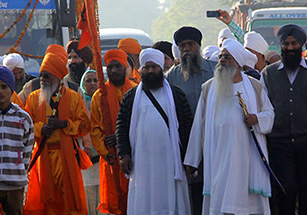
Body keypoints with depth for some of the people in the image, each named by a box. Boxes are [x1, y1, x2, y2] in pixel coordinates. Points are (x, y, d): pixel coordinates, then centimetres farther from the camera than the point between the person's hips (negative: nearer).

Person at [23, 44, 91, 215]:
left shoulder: (73, 97, 5)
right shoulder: (34, 98, 11)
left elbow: (84, 125, 2)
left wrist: (64, 124, -13)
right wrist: (40, 128, -12)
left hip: (66, 154, -2)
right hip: (43, 154, 2)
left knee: (69, 194, -4)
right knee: (45, 194, 1)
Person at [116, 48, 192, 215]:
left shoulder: (176, 95, 9)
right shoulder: (131, 97, 10)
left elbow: (187, 125, 6)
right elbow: (121, 126, 8)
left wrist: (187, 156, -1)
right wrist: (124, 154, -3)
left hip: (169, 160, 0)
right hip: (142, 162, 0)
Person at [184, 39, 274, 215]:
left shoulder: (255, 86, 10)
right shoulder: (209, 88, 11)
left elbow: (270, 112, 16)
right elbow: (199, 124, 12)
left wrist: (258, 119, -8)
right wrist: (192, 160, 10)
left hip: (248, 155, 0)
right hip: (219, 155, 0)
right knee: (220, 199, -5)